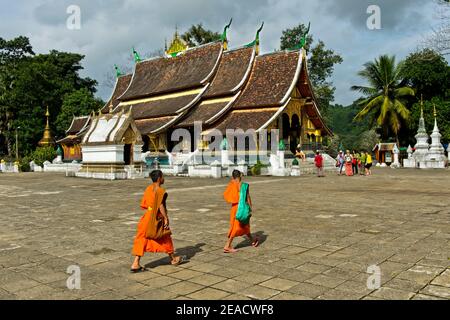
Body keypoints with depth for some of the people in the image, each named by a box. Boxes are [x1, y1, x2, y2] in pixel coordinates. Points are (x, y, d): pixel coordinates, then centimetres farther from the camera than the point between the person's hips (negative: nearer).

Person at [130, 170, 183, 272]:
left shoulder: (148, 189, 7)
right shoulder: (161, 191, -15)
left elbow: (144, 204, 10)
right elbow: (161, 206, -21)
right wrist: (166, 218, -16)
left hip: (147, 217, 6)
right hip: (157, 218, -6)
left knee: (142, 239, 5)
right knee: (165, 238, 12)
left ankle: (136, 264, -1)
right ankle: (173, 259, 30)